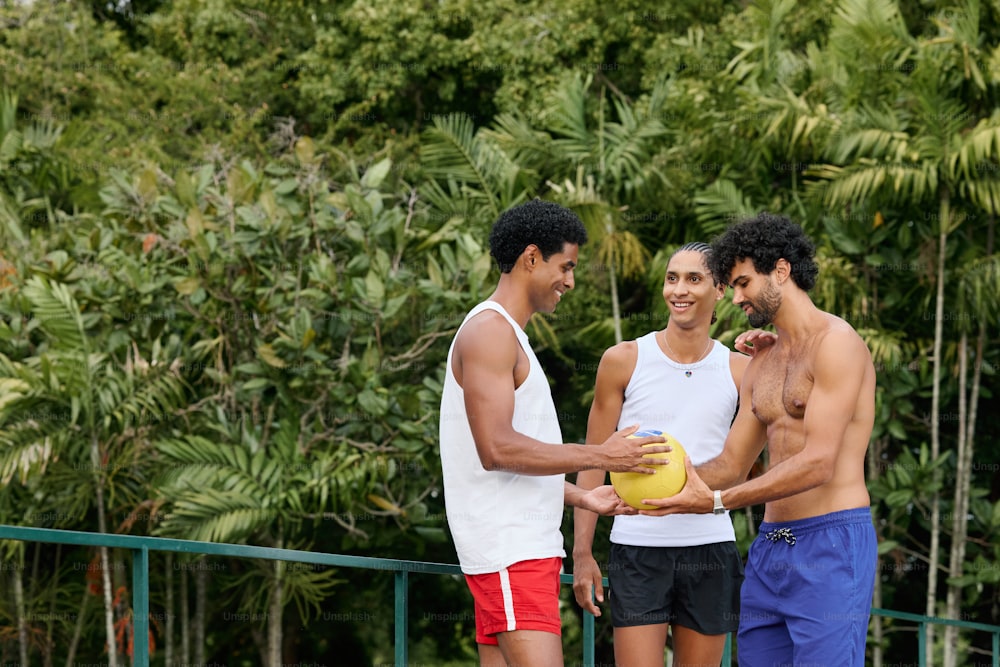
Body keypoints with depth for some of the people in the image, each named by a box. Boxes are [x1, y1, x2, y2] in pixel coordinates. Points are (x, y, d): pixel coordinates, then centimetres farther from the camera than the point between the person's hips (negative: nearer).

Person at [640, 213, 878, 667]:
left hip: (831, 544, -8)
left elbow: (817, 463, -17)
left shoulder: (836, 343, -9)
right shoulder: (761, 362, 19)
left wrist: (716, 502, -18)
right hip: (770, 545, 8)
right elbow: (732, 463, 18)